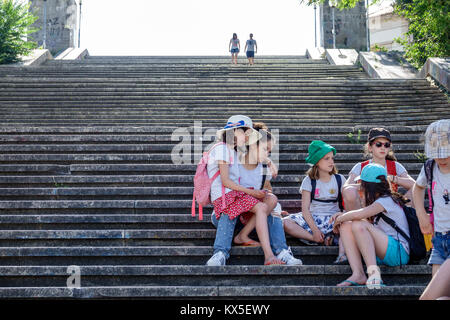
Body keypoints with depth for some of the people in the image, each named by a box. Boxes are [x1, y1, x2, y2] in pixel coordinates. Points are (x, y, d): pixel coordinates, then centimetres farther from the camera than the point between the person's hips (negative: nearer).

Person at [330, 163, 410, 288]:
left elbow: (358, 215, -24)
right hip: (381, 254, 9)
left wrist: (339, 219, -6)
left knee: (359, 225, -26)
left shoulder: (387, 200, -11)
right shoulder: (379, 201, 18)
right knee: (345, 226, -2)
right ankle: (358, 274, -18)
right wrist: (343, 215, 10)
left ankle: (373, 273, -33)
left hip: (399, 252, -9)